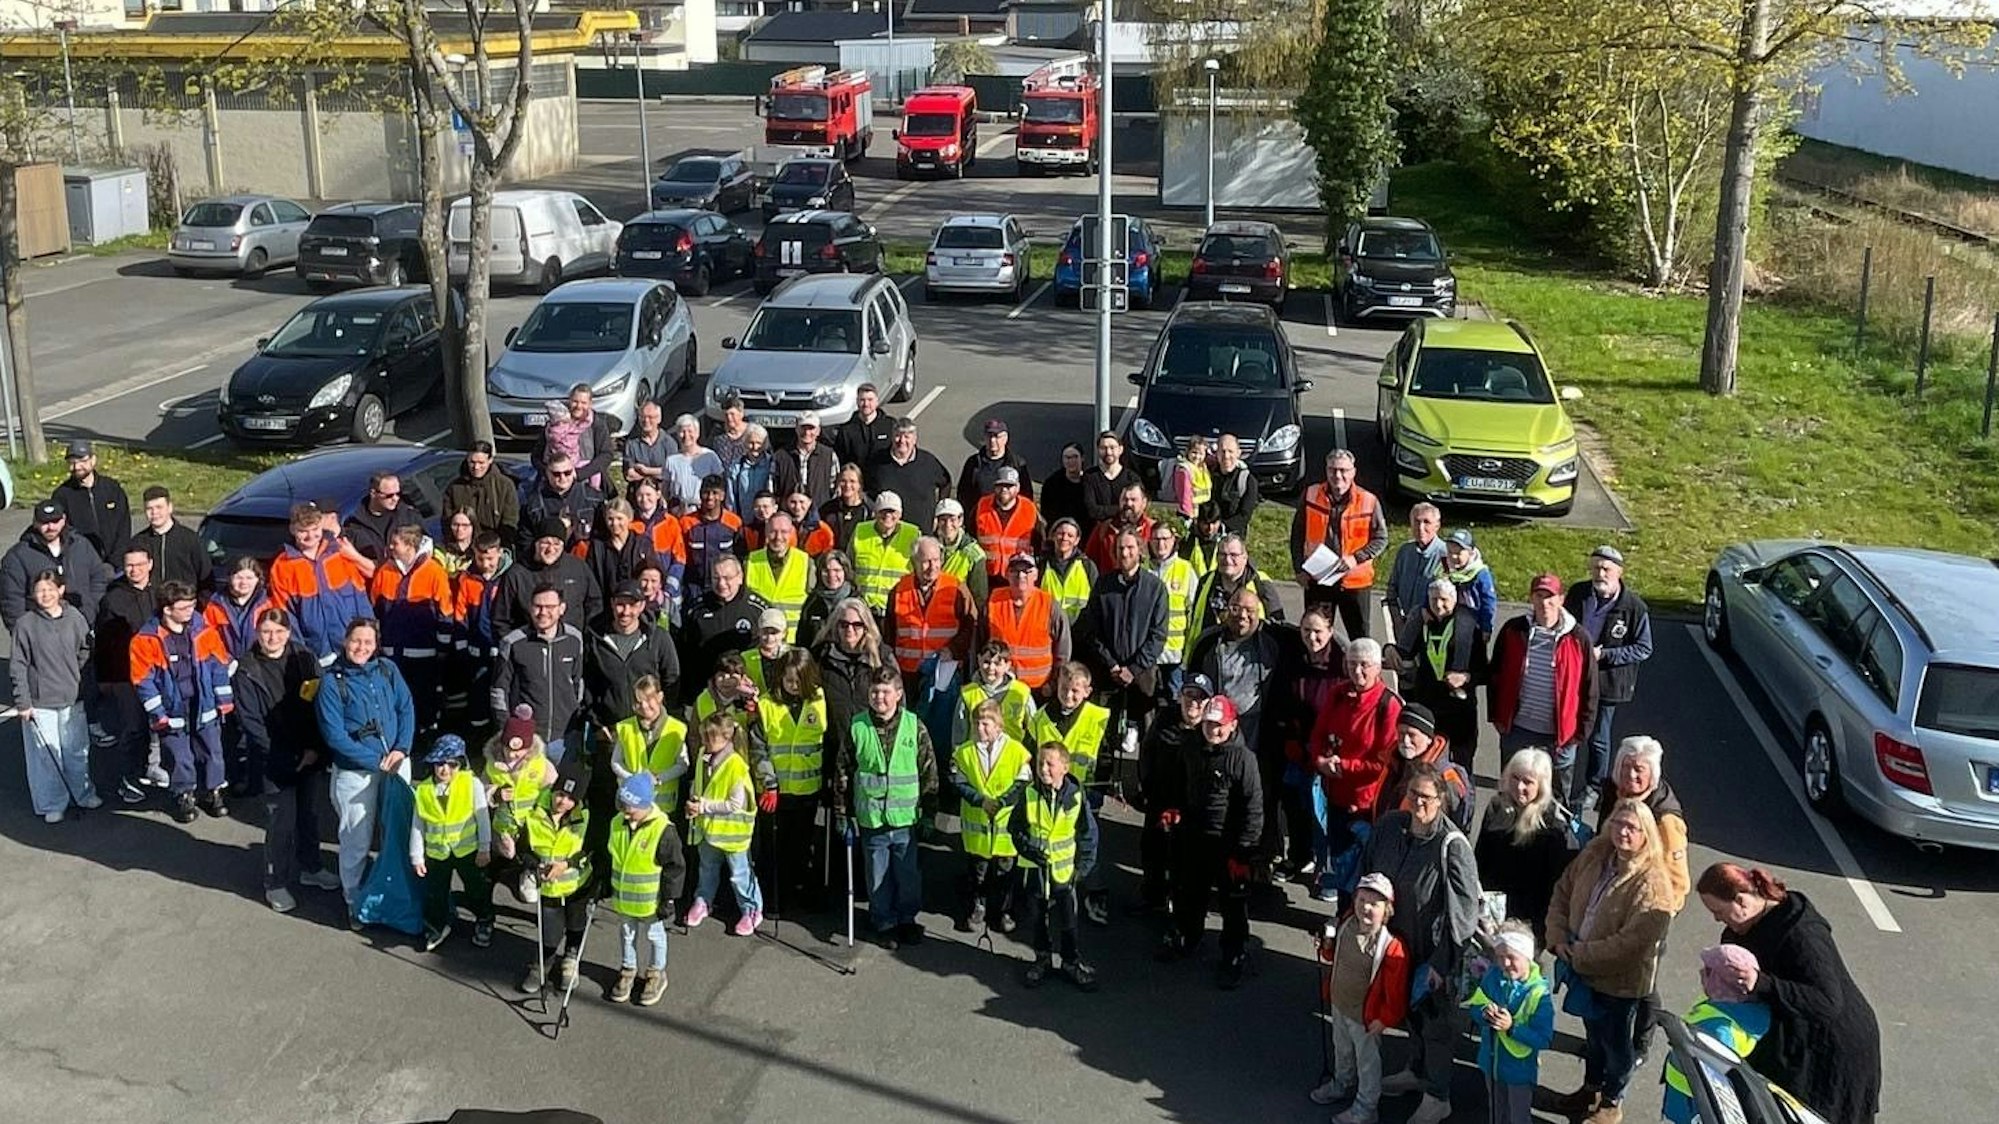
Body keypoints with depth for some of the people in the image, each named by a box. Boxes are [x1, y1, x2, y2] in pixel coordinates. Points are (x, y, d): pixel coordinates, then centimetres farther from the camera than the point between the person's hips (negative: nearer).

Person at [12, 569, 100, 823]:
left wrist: (78, 679, 7)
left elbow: (85, 652, 10)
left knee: (77, 751, 15)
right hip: (40, 703, -3)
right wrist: (22, 702, -7)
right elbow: (18, 666, -6)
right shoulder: (26, 623, -9)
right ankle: (51, 805, 18)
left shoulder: (74, 617, -2)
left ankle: (83, 794, 33)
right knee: (45, 756, 4)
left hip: (72, 699, 3)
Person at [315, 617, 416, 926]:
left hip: (397, 763, 4)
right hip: (355, 771, -4)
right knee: (357, 840, 4)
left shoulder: (387, 670, 2)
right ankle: (355, 903, 22)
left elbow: (407, 709, 2)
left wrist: (401, 750, -13)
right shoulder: (331, 681, -11)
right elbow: (334, 735, -14)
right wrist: (376, 761, -16)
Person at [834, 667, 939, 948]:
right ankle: (885, 923, 29)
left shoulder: (915, 727, -5)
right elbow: (843, 773, 3)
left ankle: (907, 919, 32)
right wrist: (844, 814, 4)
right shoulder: (856, 727, -4)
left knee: (908, 875, 11)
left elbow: (929, 771, 2)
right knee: (878, 877, 12)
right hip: (870, 818, 1)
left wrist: (930, 811, 2)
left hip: (906, 818, 0)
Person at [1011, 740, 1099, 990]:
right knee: (1037, 918, 13)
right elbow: (1014, 827, 3)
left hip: (1063, 868, -1)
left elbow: (1088, 833, 0)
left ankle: (1072, 962, 23)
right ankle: (1042, 959, 30)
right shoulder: (1028, 794, -6)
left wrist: (1084, 865, -3)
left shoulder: (1075, 796, -9)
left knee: (1067, 919, 6)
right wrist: (1026, 847, -13)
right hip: (1034, 867, 1)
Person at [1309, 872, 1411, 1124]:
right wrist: (1327, 947, -9)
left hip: (1364, 1016, -6)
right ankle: (1342, 1085, 55)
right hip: (1339, 1006, 7)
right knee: (1341, 1050, 30)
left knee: (1367, 1061, 15)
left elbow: (1396, 990, -21)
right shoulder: (1347, 926, -10)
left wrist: (1385, 1019, -16)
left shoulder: (1392, 947, -30)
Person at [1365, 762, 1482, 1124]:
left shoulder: (1452, 846, -24)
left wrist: (1441, 961, -20)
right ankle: (1416, 1070, 49)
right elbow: (1367, 874, 6)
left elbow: (1463, 909, -21)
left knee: (1436, 1021, 12)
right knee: (1411, 1009, 26)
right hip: (1399, 942, 5)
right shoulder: (1389, 827, -8)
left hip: (1434, 950, -5)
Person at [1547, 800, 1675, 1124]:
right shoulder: (1594, 855, -7)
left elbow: (1630, 943, -30)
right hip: (1584, 969, 6)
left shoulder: (1651, 884, -27)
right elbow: (1562, 893, 3)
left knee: (1615, 1041, 18)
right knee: (1593, 1033, 28)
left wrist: (1578, 955, -23)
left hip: (1619, 979, -6)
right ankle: (1591, 1088, 50)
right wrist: (1558, 939, -10)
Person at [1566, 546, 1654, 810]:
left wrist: (1604, 655, -19)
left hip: (1606, 682, -3)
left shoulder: (1634, 607, -15)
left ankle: (1593, 788, 29)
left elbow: (1644, 649, -9)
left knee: (1598, 739, 10)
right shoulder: (1578, 593, -4)